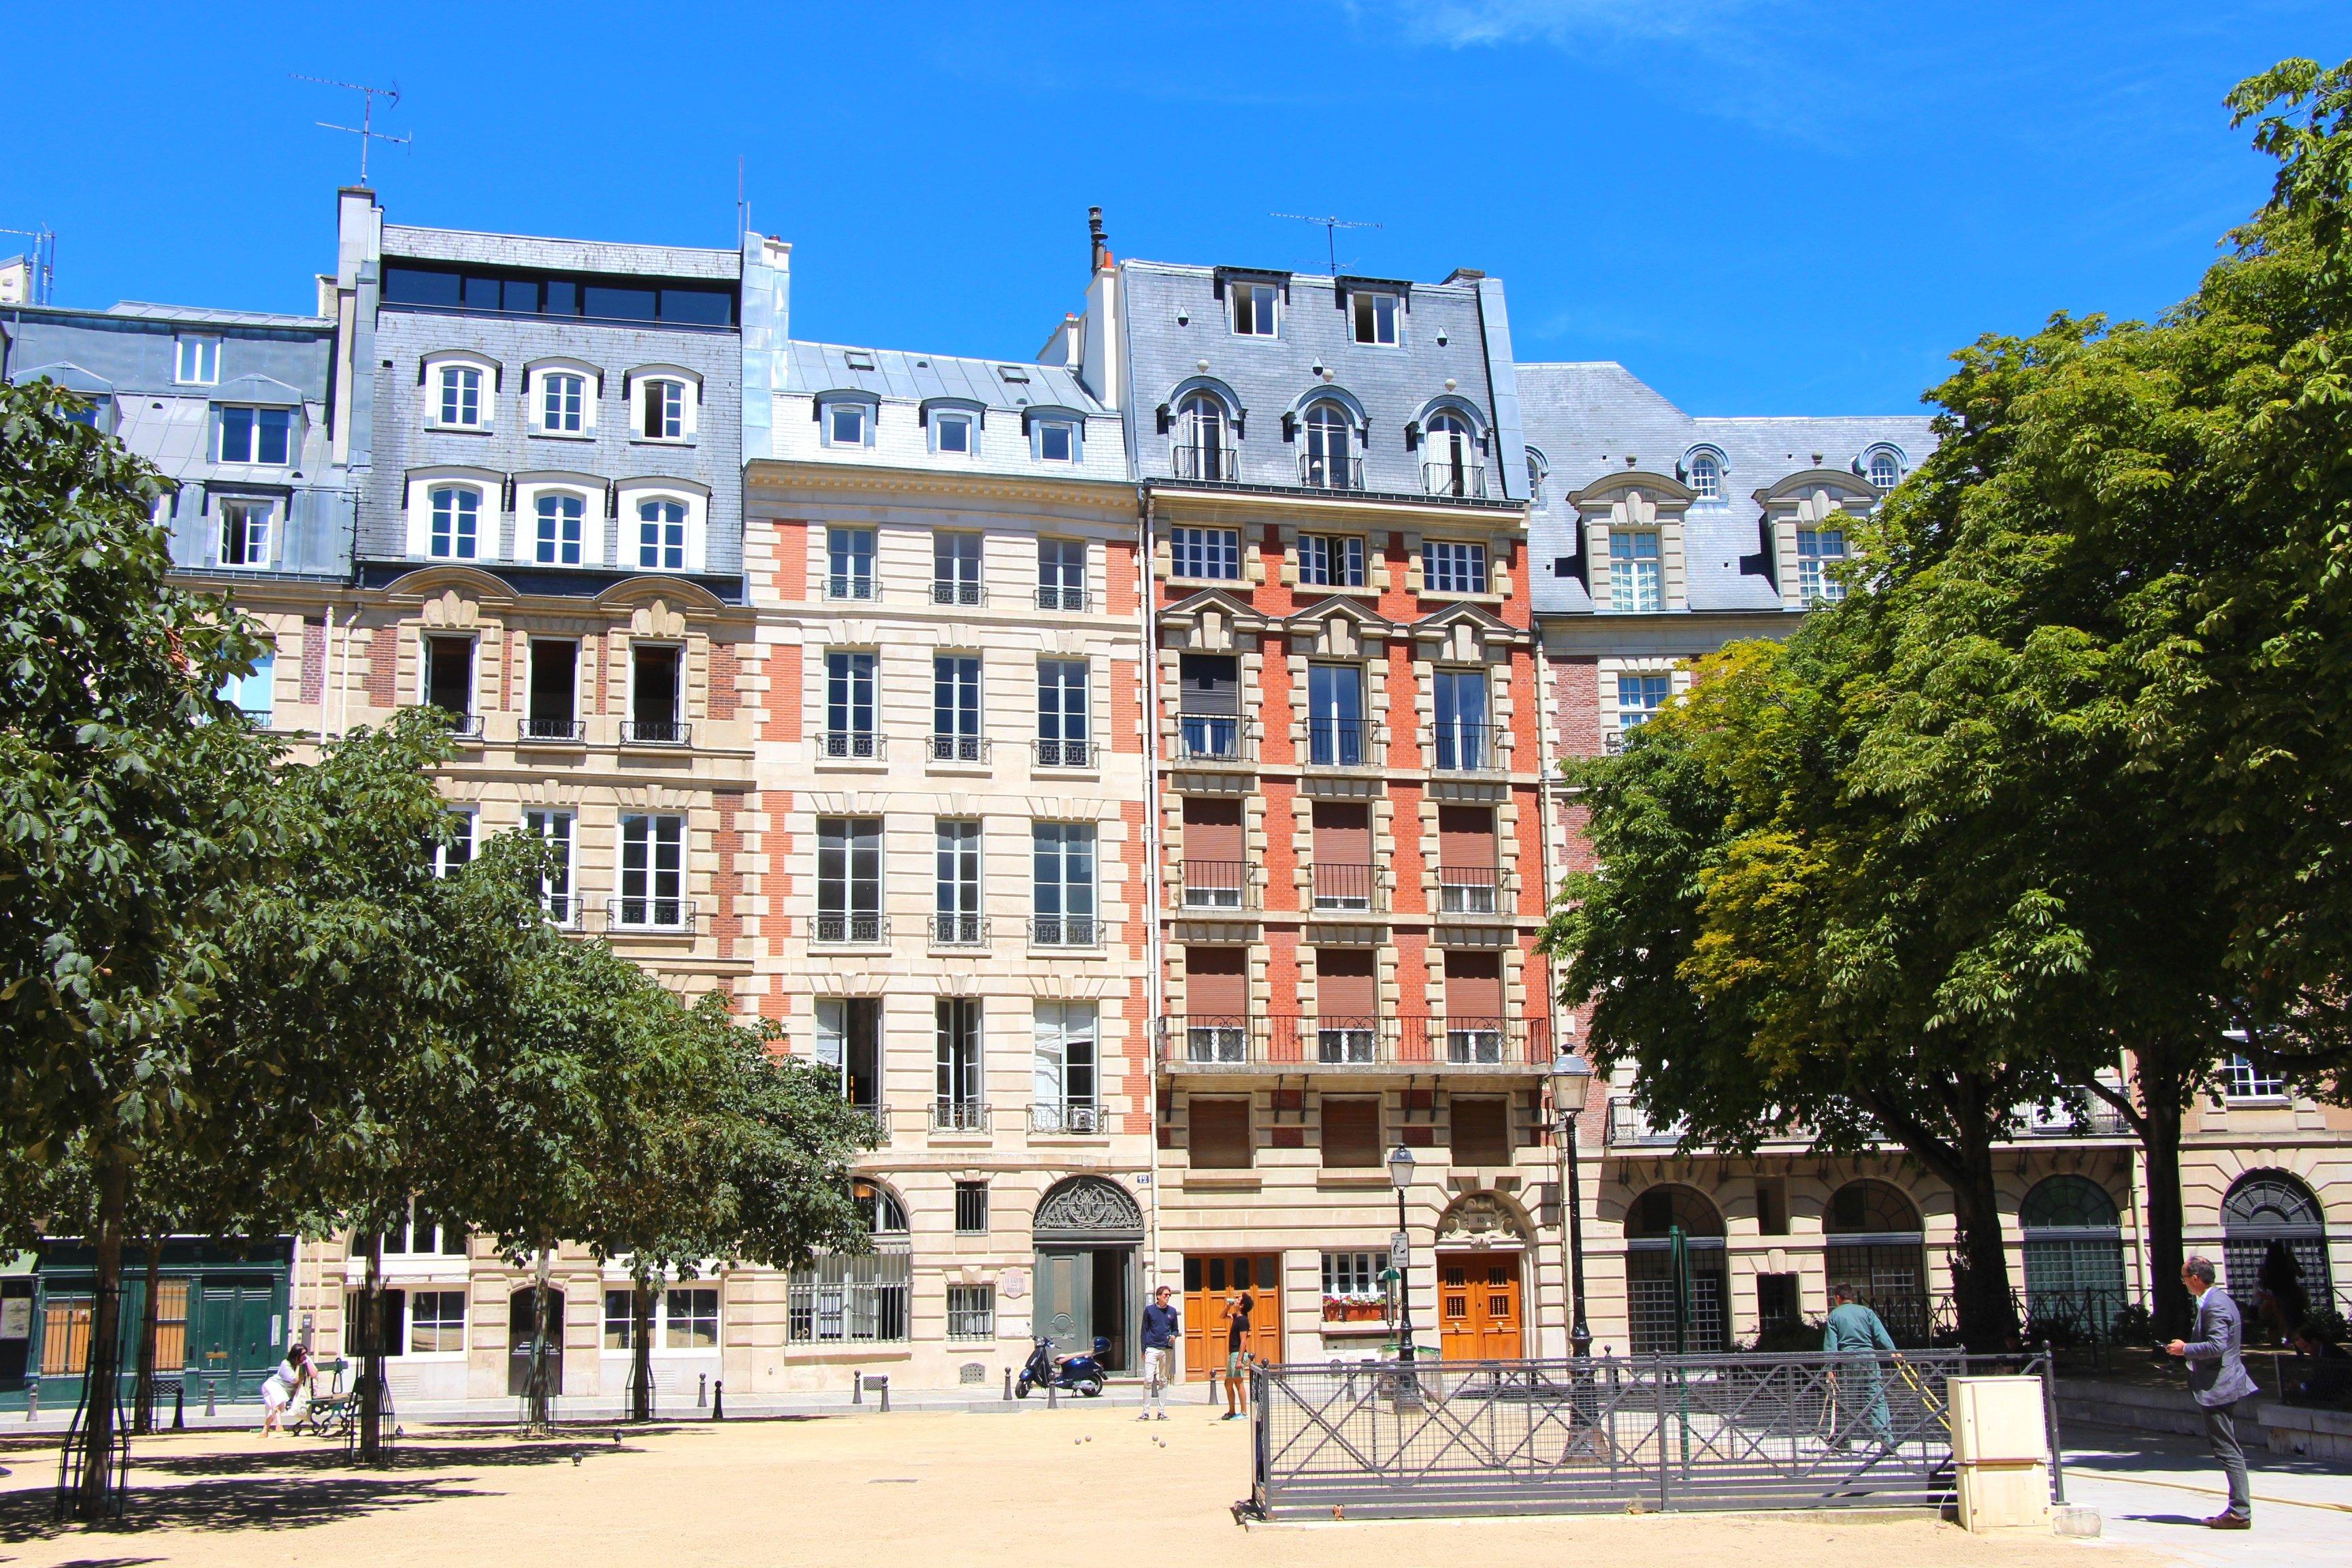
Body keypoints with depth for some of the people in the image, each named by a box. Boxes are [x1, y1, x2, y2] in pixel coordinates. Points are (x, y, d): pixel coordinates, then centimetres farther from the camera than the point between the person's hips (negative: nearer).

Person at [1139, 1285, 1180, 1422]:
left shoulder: (1172, 1311, 9)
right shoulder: (1149, 1310, 3)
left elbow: (1175, 1329, 18)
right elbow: (1144, 1330, 5)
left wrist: (1174, 1336, -5)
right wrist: (1143, 1350, 1)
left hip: (1167, 1349, 3)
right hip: (1152, 1349, -3)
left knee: (1163, 1381, 7)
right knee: (1148, 1380, -10)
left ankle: (1162, 1411, 12)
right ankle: (1146, 1412, -7)